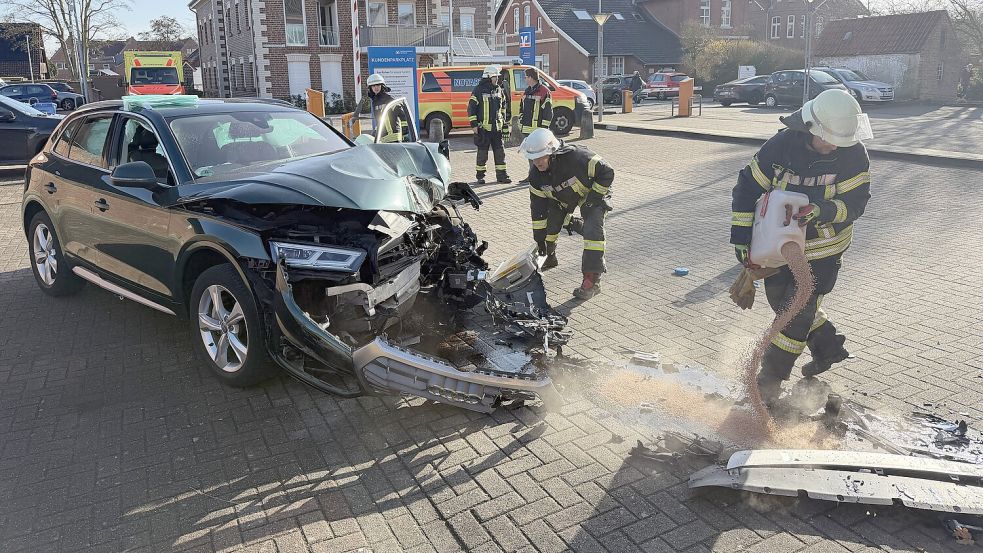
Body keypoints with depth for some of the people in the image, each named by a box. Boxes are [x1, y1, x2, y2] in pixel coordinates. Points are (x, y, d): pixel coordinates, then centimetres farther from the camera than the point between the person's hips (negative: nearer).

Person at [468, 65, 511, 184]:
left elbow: (504, 109, 20)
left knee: (500, 152, 5)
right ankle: (480, 176, 12)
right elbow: (471, 108, -5)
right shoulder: (479, 90, -4)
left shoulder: (499, 90, 12)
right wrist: (474, 124, -10)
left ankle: (501, 175, 13)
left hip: (497, 128, 5)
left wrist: (505, 125, 17)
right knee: (482, 153, 2)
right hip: (483, 127, -5)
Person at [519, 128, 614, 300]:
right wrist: (539, 238, -9)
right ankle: (548, 258, 29)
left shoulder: (575, 157, -38)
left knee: (592, 230, -24)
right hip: (562, 198, 6)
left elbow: (606, 172, -28)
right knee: (549, 224, -1)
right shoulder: (536, 175, -19)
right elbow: (537, 207, -10)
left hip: (592, 193, -6)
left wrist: (593, 199, -25)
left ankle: (592, 280, -21)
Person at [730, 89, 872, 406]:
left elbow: (855, 202, -17)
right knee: (779, 298, 15)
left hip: (824, 248, -4)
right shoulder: (783, 145, -15)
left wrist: (822, 210, -38)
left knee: (797, 310, -5)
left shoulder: (853, 154, -18)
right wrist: (741, 236, -12)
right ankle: (829, 348, 38)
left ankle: (771, 379, 10)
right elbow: (748, 186, -9)